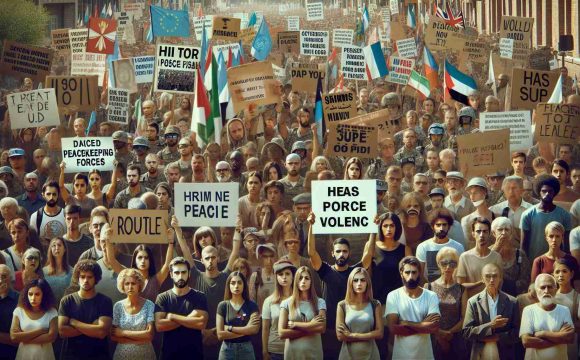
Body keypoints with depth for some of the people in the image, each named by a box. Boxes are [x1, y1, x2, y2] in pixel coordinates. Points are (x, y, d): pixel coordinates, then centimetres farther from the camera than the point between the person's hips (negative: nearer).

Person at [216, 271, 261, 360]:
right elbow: (220, 334, -5)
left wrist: (230, 328, -10)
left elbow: (254, 329, -12)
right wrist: (245, 330, -9)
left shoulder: (252, 306, 2)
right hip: (227, 349, 0)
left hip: (246, 349, 0)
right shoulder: (222, 306, 2)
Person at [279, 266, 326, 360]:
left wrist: (294, 324, -11)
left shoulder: (319, 302, 1)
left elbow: (321, 328, -13)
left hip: (313, 352, 0)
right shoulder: (286, 303, 1)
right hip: (292, 352, 0)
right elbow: (282, 333, -8)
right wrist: (310, 328, -11)